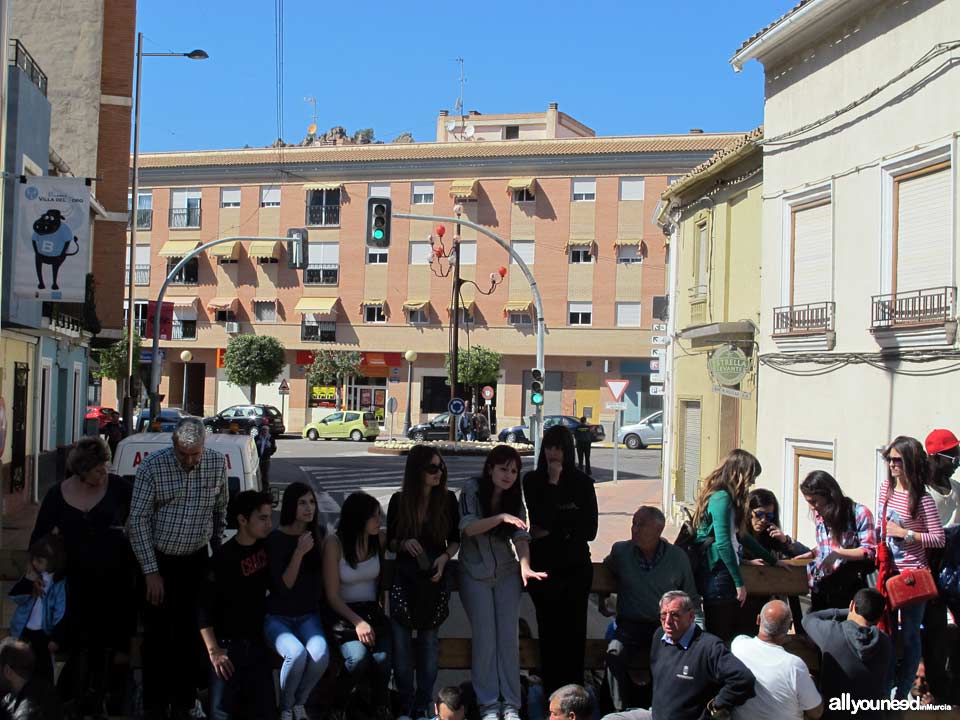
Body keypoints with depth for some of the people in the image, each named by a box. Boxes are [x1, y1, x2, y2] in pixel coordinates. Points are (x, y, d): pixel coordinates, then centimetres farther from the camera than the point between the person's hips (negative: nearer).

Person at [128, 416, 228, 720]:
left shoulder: (217, 463, -4)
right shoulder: (152, 466, -14)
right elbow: (138, 520, -12)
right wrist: (151, 571, -13)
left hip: (196, 561, 2)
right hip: (157, 560, -2)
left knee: (191, 635, 7)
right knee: (157, 635, 3)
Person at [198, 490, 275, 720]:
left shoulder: (266, 546, 4)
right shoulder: (224, 558, -14)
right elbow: (204, 608, -15)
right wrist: (213, 651, -20)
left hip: (257, 643, 5)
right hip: (228, 645, -5)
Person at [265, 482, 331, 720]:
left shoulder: (319, 534, 4)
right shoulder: (276, 539, -10)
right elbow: (283, 586, -15)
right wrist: (299, 552, -24)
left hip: (308, 615, 3)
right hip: (278, 617, -3)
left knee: (321, 654, -28)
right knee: (297, 654, -33)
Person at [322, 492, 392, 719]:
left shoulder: (379, 540, 2)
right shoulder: (334, 544, -9)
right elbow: (332, 596, -9)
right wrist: (358, 622, -21)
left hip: (373, 611, 3)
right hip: (343, 614, -3)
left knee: (382, 659, -25)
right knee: (358, 658, -29)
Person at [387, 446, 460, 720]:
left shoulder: (448, 499, -4)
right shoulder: (399, 501, -4)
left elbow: (455, 540, 6)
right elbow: (389, 542, 5)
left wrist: (445, 557, -12)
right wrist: (403, 543, -16)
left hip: (434, 580, 0)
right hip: (404, 579, 0)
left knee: (429, 641, 7)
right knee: (401, 643, 1)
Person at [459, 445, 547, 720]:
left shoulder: (515, 498, 0)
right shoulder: (472, 491, -10)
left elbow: (521, 536, -9)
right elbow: (469, 528, -21)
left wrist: (525, 566, -26)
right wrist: (501, 517, -34)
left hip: (507, 572, 3)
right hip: (476, 573, -3)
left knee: (509, 637, -1)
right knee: (485, 638, -4)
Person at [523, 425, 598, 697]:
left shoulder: (582, 483, 4)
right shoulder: (532, 481, 3)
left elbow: (589, 530, 2)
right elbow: (540, 521, -11)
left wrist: (551, 533, -4)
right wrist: (553, 483, -11)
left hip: (575, 567, 1)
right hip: (543, 566, 0)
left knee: (573, 632, -1)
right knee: (549, 630, 0)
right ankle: (550, 694, 7)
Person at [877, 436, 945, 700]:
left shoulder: (922, 498, -16)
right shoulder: (887, 488, 2)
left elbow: (938, 539, -15)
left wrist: (905, 533, -21)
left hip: (912, 574, -6)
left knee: (909, 635, 6)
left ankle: (902, 693, 15)